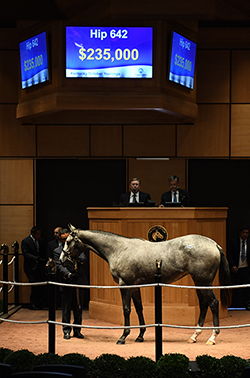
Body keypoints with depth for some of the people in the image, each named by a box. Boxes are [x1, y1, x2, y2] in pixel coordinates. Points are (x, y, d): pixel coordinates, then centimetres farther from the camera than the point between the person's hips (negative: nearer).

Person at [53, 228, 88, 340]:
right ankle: (66, 330, 13)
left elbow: (84, 258, -2)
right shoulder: (57, 251, 1)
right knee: (66, 308, 3)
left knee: (78, 307, 9)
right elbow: (60, 267, -10)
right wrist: (69, 275, -26)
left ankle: (77, 330, 19)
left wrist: (79, 259, -26)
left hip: (79, 281, 3)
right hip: (67, 283, -3)